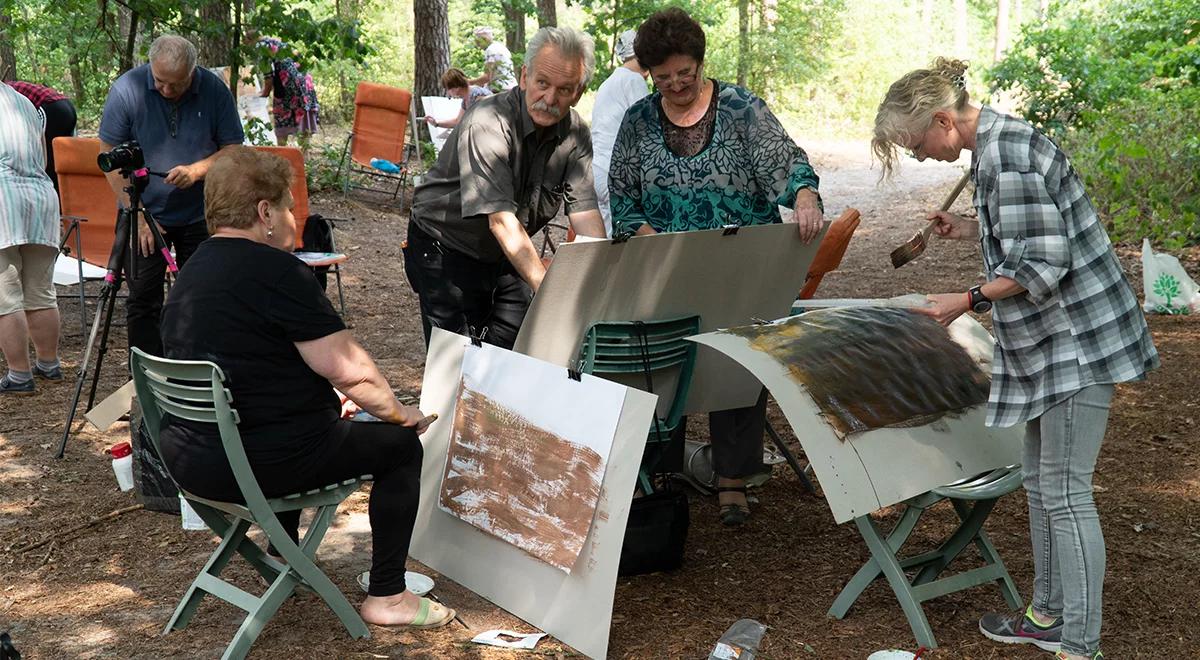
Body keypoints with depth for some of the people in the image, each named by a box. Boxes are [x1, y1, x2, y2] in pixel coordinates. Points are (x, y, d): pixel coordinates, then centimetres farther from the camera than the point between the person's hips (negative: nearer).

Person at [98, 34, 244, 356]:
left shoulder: (214, 90, -11)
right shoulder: (127, 88, -14)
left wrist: (197, 170, -23)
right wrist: (138, 214, -13)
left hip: (200, 216, 1)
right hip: (144, 212, -1)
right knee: (143, 301, 2)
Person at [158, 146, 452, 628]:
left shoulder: (190, 274, 12)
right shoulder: (275, 271, -16)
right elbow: (350, 371, -17)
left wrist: (330, 404, 26)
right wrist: (402, 414, 1)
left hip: (188, 460, 9)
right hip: (259, 463, -9)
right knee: (402, 446, 7)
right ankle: (387, 598, 9)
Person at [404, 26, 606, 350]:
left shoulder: (575, 135, -7)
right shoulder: (487, 124, -27)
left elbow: (586, 214, -12)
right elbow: (502, 221, -34)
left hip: (508, 256, 5)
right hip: (445, 249, -5)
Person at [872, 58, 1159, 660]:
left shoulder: (1005, 156, -22)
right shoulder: (996, 142, 10)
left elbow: (1043, 267, -22)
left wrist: (967, 301, -15)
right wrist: (972, 231, 11)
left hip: (1076, 339, -10)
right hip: (1047, 344, 10)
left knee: (1064, 492, -4)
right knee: (1039, 481, 17)